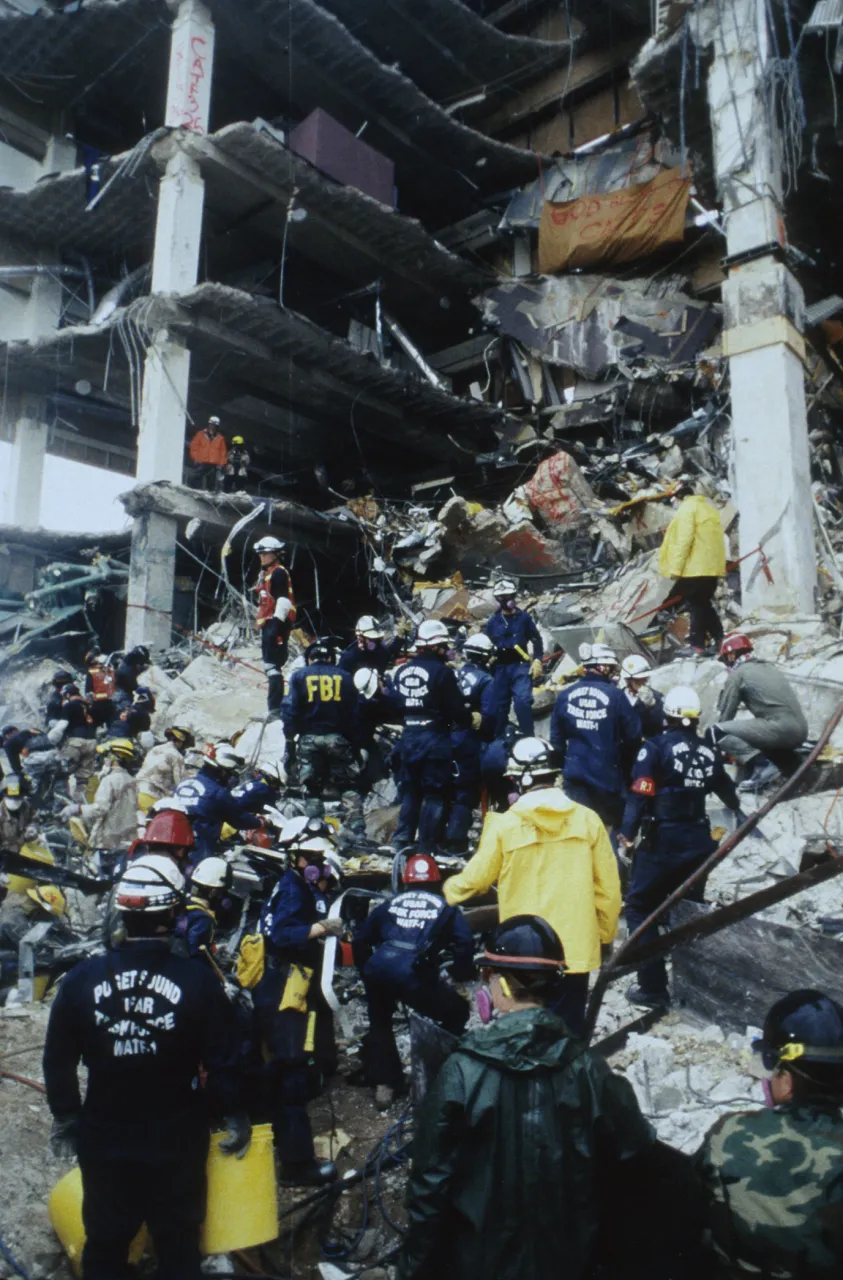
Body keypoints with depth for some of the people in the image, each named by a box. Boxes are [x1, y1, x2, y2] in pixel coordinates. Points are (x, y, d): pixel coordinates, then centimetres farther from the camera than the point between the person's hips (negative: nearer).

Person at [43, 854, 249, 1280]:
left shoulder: (82, 978, -13)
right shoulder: (198, 981, -19)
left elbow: (58, 1061, -3)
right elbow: (222, 1062, -13)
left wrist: (65, 1118, 13)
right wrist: (234, 1116, 4)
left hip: (104, 1138, 2)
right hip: (177, 1143, -1)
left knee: (105, 1246, 23)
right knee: (178, 1245, 19)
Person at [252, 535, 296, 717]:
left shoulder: (279, 572, -11)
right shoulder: (266, 573, 20)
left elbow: (283, 599, -20)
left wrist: (277, 623, -26)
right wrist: (261, 623, 25)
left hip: (276, 623, -11)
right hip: (267, 623, 11)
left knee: (273, 665, -14)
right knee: (270, 664, 16)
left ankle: (275, 708, -16)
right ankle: (274, 706, 24)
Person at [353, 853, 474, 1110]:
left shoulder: (391, 903, 26)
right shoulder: (445, 908, 20)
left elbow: (361, 939, 24)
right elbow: (465, 942, 5)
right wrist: (462, 976, 18)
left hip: (378, 970, 4)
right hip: (415, 974, -3)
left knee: (379, 1023, 30)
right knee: (457, 1013, 18)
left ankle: (383, 1084, 26)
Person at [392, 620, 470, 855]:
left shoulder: (402, 671, 7)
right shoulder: (442, 672, -13)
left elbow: (394, 705, 13)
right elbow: (457, 707, -11)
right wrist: (467, 722, 7)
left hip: (408, 736, 6)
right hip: (435, 738, -6)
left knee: (409, 791, 15)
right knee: (434, 794, 2)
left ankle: (402, 842, 16)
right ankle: (427, 847, 3)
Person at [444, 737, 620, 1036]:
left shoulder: (505, 825, -10)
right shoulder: (587, 820, -4)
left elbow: (476, 878, 2)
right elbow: (607, 887, 0)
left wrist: (448, 891, 23)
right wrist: (606, 933, 15)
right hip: (577, 948, 2)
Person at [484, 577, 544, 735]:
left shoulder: (524, 618, 4)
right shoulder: (493, 621, 12)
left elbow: (537, 640, 8)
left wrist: (537, 660, -4)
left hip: (520, 666, -3)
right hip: (500, 667, 3)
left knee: (522, 701, -18)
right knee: (500, 705, 7)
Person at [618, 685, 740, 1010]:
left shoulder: (656, 747, -8)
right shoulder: (710, 752, 9)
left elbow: (639, 796, -17)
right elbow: (728, 793, 26)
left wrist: (627, 835, -13)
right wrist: (737, 809, 47)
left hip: (663, 840, -6)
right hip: (700, 840, 6)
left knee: (640, 909, 4)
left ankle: (653, 988, 0)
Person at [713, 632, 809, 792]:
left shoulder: (738, 673, 4)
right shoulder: (770, 667, 26)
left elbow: (726, 712, 7)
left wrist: (721, 748, 22)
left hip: (780, 728, -8)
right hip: (800, 731, 8)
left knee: (717, 731, -4)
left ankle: (762, 765, -17)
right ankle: (788, 760, 8)